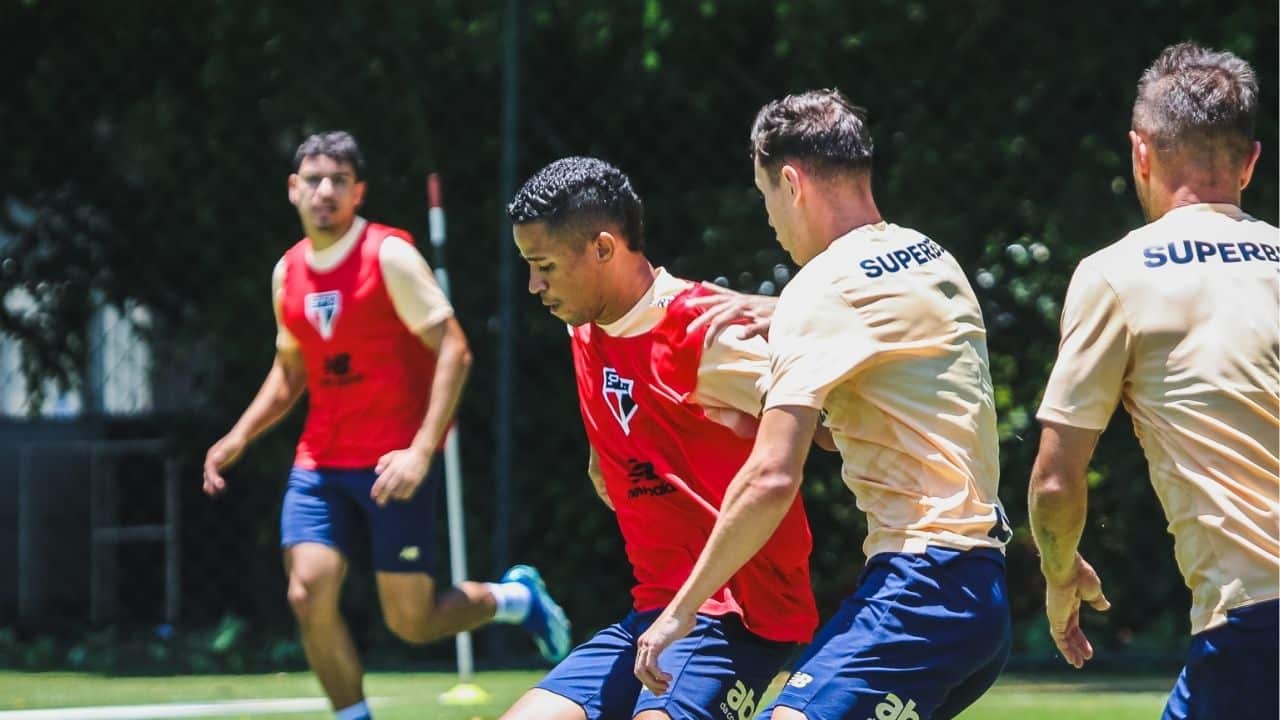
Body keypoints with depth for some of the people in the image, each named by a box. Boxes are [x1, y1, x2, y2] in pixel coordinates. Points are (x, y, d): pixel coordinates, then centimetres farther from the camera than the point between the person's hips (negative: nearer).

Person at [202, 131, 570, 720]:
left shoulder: (389, 256, -10)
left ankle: (516, 598, 26)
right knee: (309, 594, -13)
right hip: (320, 463, 5)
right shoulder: (288, 272, 10)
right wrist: (239, 438, 10)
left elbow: (454, 351, -14)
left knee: (411, 622, -4)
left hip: (395, 464, -5)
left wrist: (422, 450, -23)